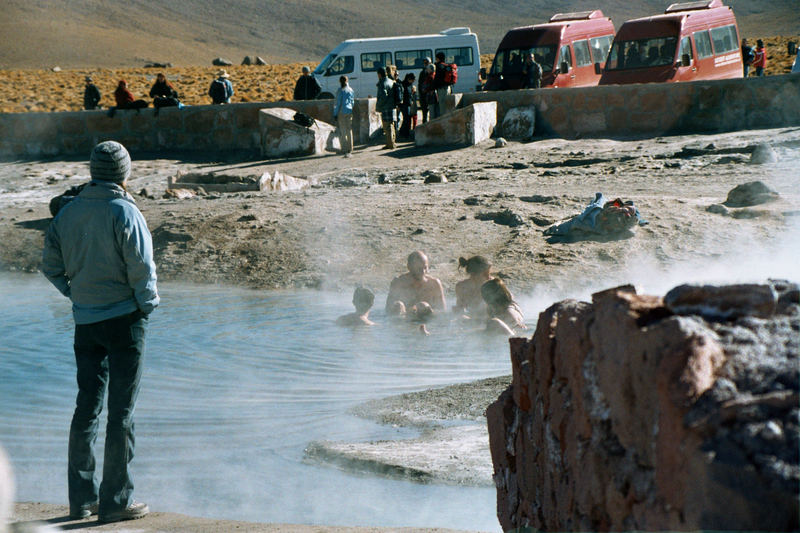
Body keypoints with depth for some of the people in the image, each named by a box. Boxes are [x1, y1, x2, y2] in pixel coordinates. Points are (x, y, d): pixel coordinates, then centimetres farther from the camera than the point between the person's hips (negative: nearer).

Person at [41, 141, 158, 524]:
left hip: (85, 320, 5)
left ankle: (81, 497, 17)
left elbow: (51, 265, 7)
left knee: (86, 407, 13)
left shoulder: (68, 213, 3)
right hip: (125, 319, -5)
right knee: (121, 412, 1)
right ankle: (116, 501, 4)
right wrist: (147, 305, -1)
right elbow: (142, 268, -17)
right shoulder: (125, 213, -14)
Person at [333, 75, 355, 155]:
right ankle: (350, 149, 12)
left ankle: (344, 149, -3)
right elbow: (353, 102, 13)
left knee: (342, 131, -1)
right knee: (349, 130, 10)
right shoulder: (351, 90, 7)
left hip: (341, 112, -5)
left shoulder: (340, 91, -11)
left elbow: (337, 103, -11)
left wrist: (335, 114, -6)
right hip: (349, 112, 5)